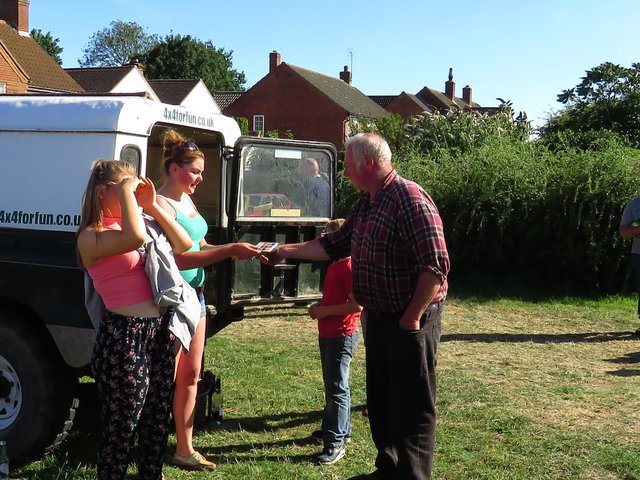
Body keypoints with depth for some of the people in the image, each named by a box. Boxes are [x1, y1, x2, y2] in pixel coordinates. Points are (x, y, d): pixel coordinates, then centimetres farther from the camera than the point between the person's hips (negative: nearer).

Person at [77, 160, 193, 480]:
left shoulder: (128, 224, 14)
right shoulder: (91, 237, -9)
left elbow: (183, 244, 11)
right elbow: (136, 238, -29)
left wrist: (151, 205, 4)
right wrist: (125, 192, -17)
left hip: (159, 331, 8)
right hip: (124, 337, -8)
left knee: (156, 423, 19)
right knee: (120, 429, 4)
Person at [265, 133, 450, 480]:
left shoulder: (411, 200, -21)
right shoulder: (366, 202, 10)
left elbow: (435, 266, -25)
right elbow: (334, 245, 18)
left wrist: (411, 318, -20)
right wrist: (285, 251, 16)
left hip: (409, 322, -10)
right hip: (378, 318, 10)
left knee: (412, 408, 2)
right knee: (380, 401, 20)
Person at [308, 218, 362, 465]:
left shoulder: (350, 266, -18)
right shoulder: (334, 265, 11)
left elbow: (356, 305, -25)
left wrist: (325, 311, -19)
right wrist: (319, 306, 7)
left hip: (341, 336, -10)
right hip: (327, 334, 10)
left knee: (337, 388, -5)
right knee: (332, 385, 19)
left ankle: (335, 443, 1)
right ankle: (340, 429, 33)